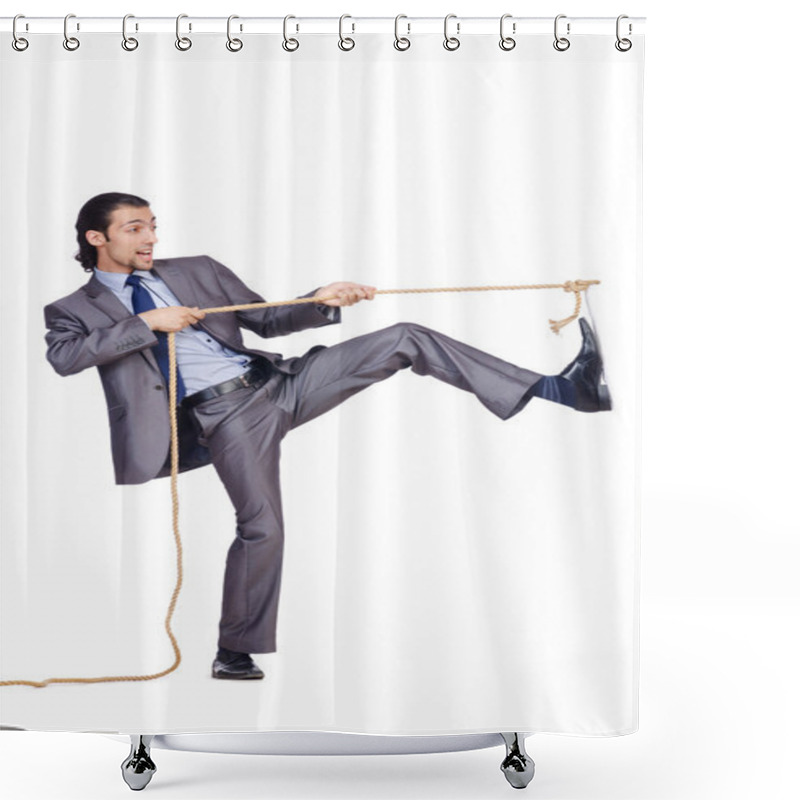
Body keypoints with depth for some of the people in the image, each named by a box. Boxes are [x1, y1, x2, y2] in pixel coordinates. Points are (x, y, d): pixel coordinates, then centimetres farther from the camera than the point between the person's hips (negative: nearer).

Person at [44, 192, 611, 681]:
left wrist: (321, 302, 0)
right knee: (262, 525, -19)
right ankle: (233, 653, 4)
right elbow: (62, 357, -13)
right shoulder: (77, 309, 8)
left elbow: (264, 319, 18)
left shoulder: (195, 271, 19)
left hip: (277, 382, 4)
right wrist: (146, 324, -13)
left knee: (404, 340, -6)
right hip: (220, 414, -4)